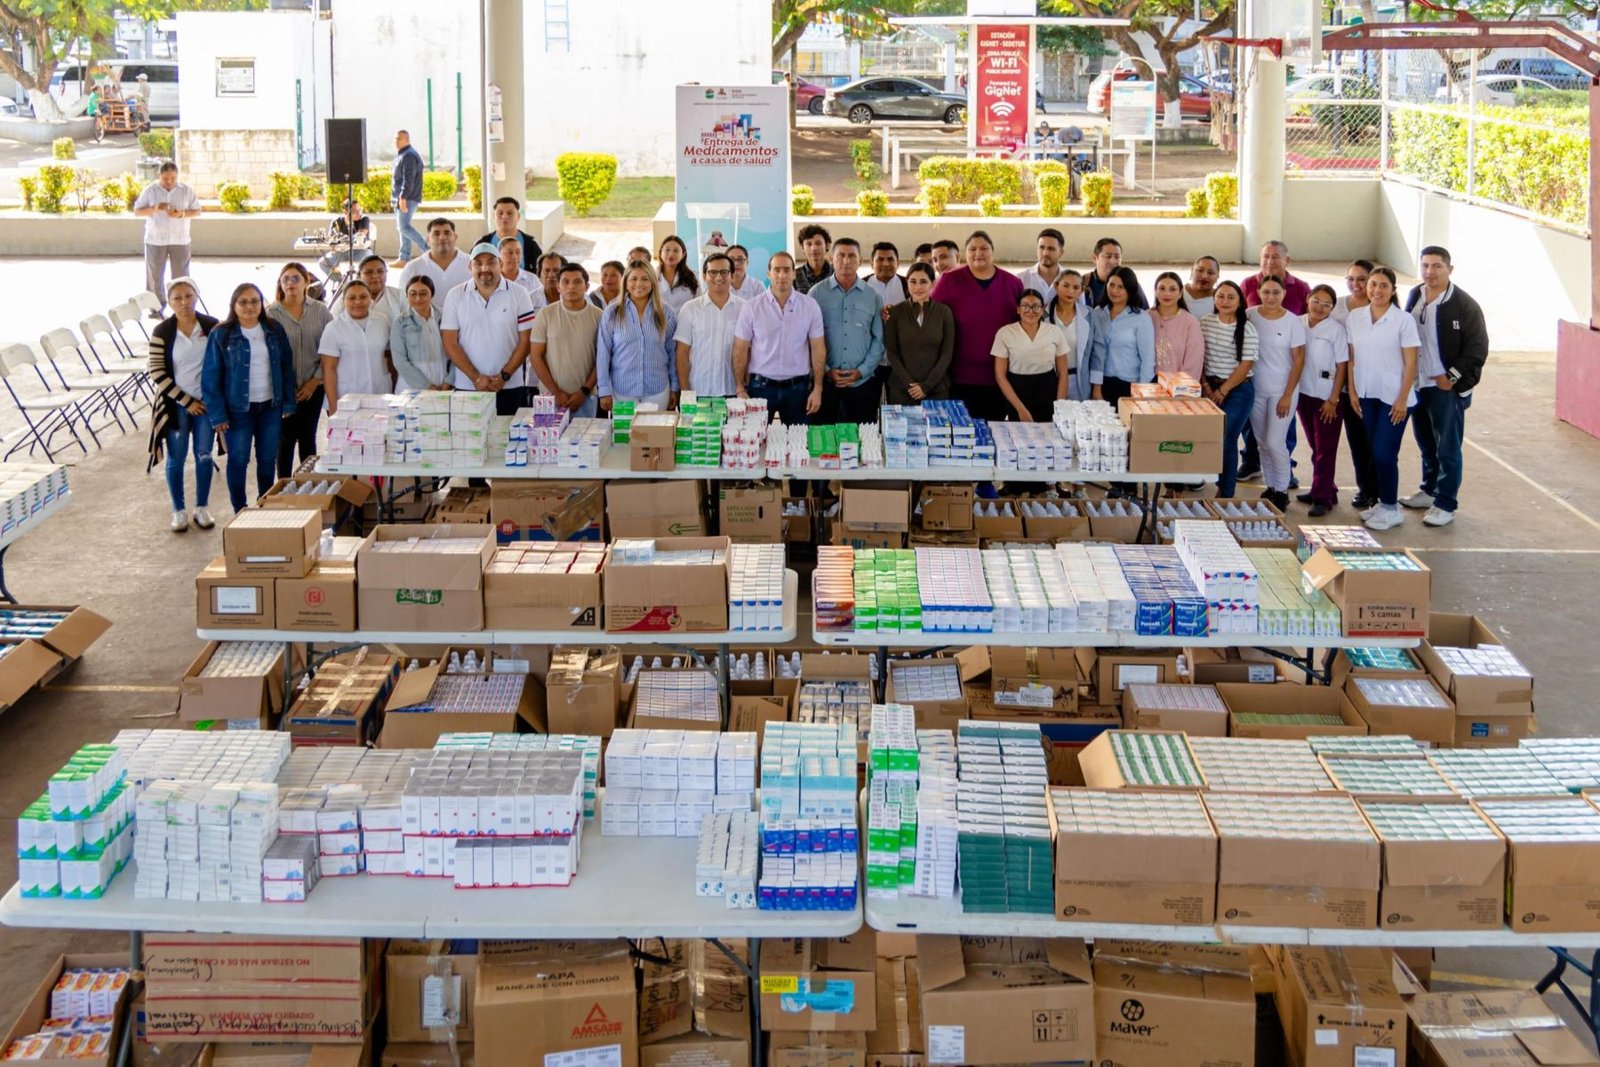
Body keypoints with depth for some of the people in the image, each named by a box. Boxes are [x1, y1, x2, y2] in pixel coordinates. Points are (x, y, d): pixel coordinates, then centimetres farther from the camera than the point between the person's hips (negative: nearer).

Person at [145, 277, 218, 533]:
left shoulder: (212, 327, -5)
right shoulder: (162, 332, -9)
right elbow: (158, 374, -10)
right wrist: (187, 401, -12)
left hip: (205, 401, 1)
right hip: (175, 404, -1)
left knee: (204, 455, 8)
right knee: (176, 459, 6)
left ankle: (202, 509, 22)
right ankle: (179, 511, 19)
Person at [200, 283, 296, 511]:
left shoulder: (275, 331, 2)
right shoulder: (221, 335, -8)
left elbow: (287, 368, 7)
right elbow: (211, 377, -7)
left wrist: (288, 403, 2)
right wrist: (217, 414, -10)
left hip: (271, 407, 3)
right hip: (238, 409, -3)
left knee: (268, 459, 10)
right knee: (238, 460, 4)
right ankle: (240, 510, 16)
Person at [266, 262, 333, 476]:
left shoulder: (321, 311, 1)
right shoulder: (271, 314, -4)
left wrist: (316, 380, -3)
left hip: (312, 387, 2)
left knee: (308, 438, 8)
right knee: (286, 440, 1)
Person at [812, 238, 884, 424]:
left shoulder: (872, 297, 7)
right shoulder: (817, 293, 1)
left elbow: (879, 339, 6)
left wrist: (861, 371, -5)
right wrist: (826, 371, -8)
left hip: (862, 382, 2)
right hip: (824, 381, -1)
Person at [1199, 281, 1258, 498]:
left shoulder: (1246, 329, -7)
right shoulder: (1205, 323, 4)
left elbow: (1246, 364, -9)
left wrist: (1222, 391, -10)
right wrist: (1206, 386, -3)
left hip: (1238, 390, -3)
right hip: (1210, 387, 4)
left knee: (1226, 441, -7)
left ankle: (1226, 494, 2)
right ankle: (1223, 485, 16)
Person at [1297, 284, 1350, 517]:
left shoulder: (1336, 330, -8)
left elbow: (1342, 367, -7)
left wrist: (1332, 400, -11)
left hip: (1327, 397, -4)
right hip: (1304, 393, 4)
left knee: (1325, 449, -2)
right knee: (1316, 447, 13)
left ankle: (1323, 498, 1)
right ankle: (1323, 490, 24)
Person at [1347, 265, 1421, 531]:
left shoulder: (1403, 320, -8)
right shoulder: (1355, 318, 4)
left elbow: (1410, 363, -7)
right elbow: (1351, 357, 9)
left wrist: (1402, 400, -10)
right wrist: (1352, 391, 4)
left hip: (1393, 398, -4)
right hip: (1366, 396, 4)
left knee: (1384, 453, -6)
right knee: (1374, 452, 8)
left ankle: (1391, 509, 6)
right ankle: (1383, 503, 21)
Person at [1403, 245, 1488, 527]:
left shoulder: (1465, 305, -11)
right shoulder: (1414, 297, 7)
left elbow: (1478, 348, -11)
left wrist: (1452, 377, -16)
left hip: (1447, 387, -6)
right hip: (1418, 385, 6)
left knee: (1447, 449, -2)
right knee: (1426, 444, 17)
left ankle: (1445, 505, 3)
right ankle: (1430, 491, 32)